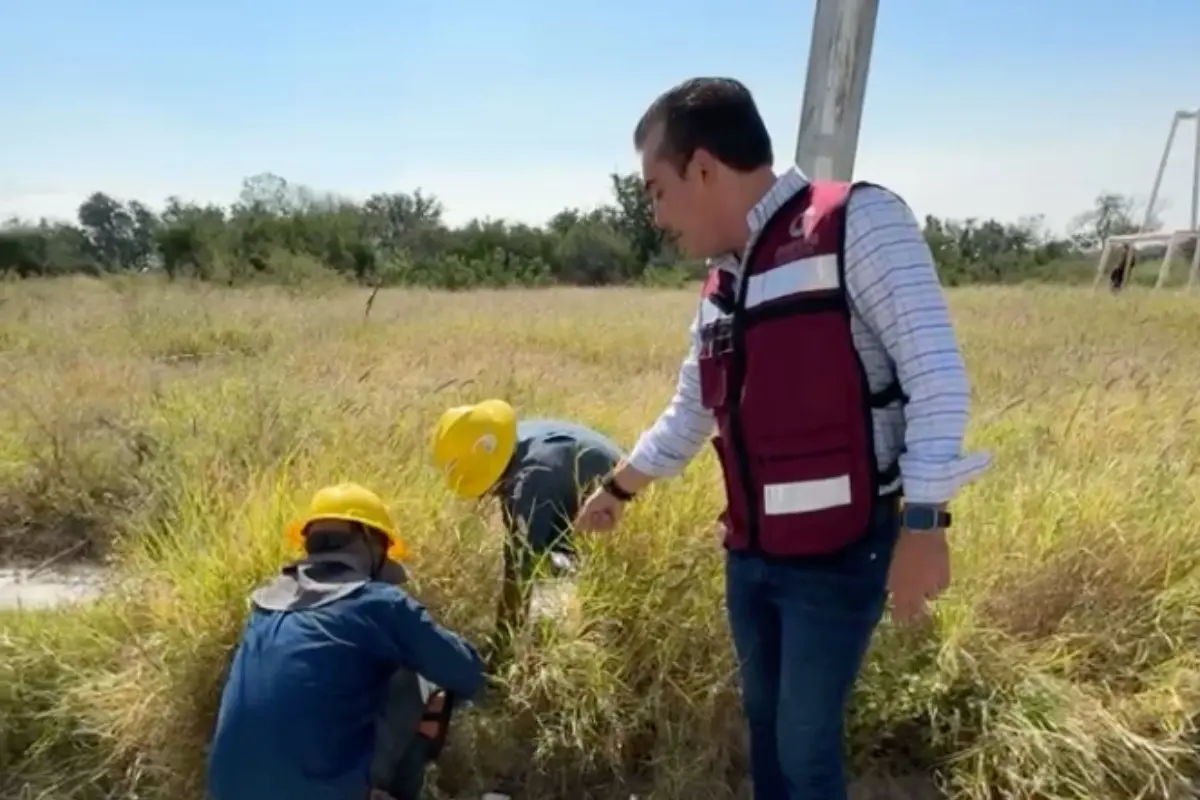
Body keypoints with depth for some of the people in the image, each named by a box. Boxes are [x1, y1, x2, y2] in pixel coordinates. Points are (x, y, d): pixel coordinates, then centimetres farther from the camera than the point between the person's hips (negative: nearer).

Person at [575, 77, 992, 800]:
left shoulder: (858, 222, -13)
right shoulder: (723, 282, 11)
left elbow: (938, 375, -19)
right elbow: (690, 415, 21)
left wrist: (923, 523, -23)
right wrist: (618, 489, 28)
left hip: (838, 556, -7)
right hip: (750, 553, 7)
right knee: (764, 723, 20)